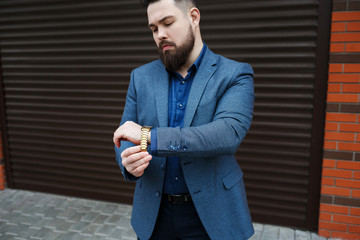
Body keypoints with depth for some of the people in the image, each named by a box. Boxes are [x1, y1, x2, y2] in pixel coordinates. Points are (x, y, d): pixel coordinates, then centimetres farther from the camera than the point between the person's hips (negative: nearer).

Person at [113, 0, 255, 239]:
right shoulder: (141, 77, 2)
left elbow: (228, 134, -24)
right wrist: (128, 161, -20)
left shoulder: (235, 75, -9)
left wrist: (149, 136, -27)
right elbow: (125, 137, 4)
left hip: (212, 215, -2)